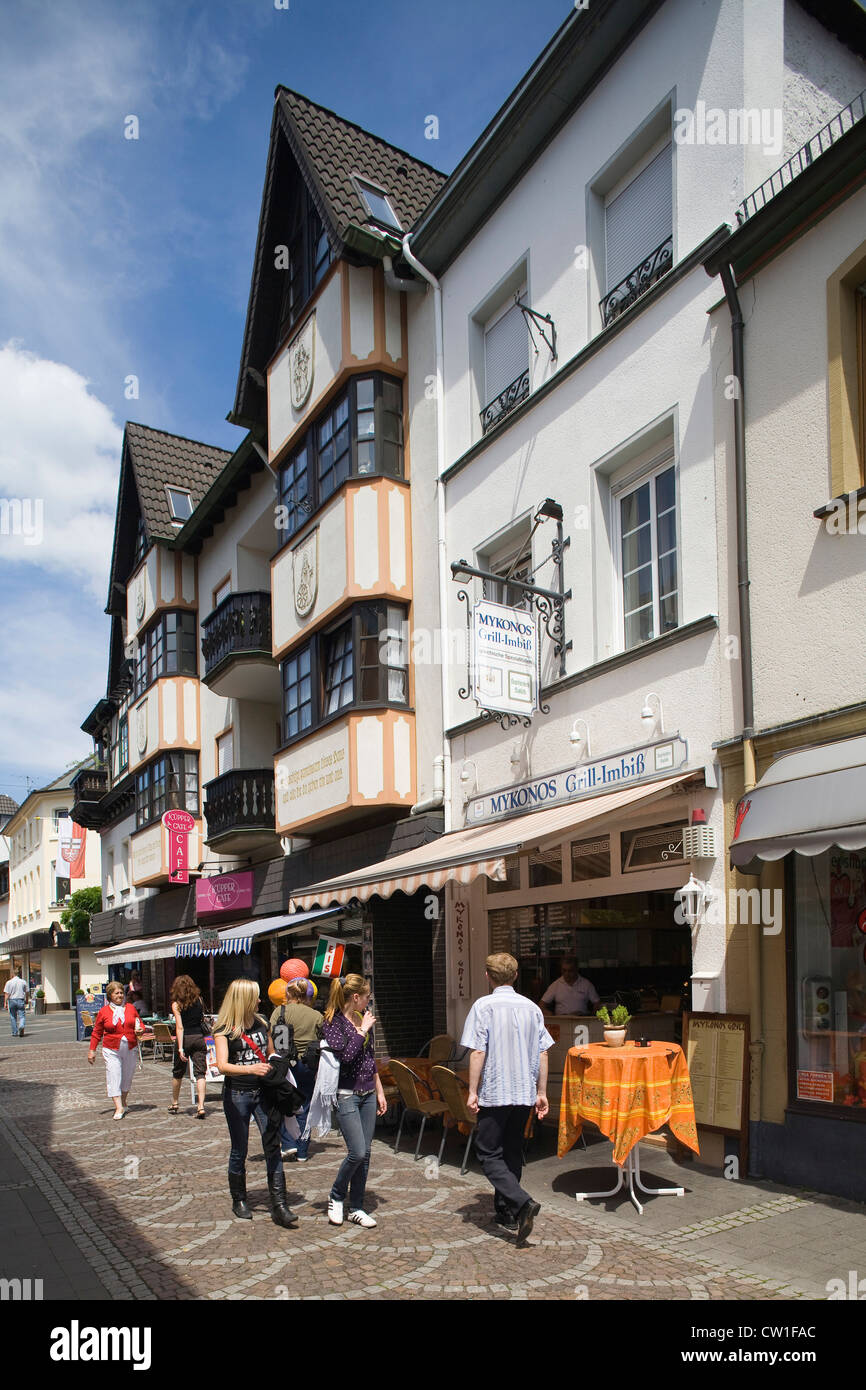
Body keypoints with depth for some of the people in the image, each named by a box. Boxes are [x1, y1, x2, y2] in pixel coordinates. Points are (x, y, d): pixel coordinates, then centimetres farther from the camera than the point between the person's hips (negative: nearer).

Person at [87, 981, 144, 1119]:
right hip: (111, 1049, -2)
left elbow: (139, 1023, 16)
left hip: (130, 1049, 3)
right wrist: (92, 1050, 2)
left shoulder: (130, 1008, 8)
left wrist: (140, 1029, -6)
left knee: (127, 1077, 11)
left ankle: (123, 1102, 30)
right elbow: (97, 1032, 5)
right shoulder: (104, 1011, 1)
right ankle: (119, 1108, -8)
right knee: (114, 1077, -10)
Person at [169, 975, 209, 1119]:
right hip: (199, 1038, 2)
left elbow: (180, 1027, -14)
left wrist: (180, 1048, -16)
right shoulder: (199, 1000, 3)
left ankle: (174, 1104, 31)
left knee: (178, 1072, 17)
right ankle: (201, 1106, -11)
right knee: (200, 1073, 1)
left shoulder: (176, 1004, -7)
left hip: (185, 1038, -2)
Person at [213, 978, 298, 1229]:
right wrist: (252, 1069, -34)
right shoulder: (224, 1030, -8)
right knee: (239, 1151, 9)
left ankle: (278, 1205, 0)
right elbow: (223, 1065, -21)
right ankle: (239, 1200, 28)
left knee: (272, 1147, -3)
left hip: (264, 1091, 4)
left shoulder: (261, 1023, 8)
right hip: (237, 1094, -4)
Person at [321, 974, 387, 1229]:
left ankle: (356, 1207, 18)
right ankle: (336, 1197, 12)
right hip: (346, 1095, -7)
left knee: (365, 1154, 7)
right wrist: (362, 1030, -16)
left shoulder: (363, 1019, 11)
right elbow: (345, 1055, -24)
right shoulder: (333, 1022, -11)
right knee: (357, 1153, -11)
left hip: (368, 1094, 7)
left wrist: (380, 1092, 19)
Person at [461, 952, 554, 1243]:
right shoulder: (531, 1007, 5)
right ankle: (506, 1212, 24)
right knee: (512, 1151, 18)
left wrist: (473, 1091, -7)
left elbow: (478, 1052, -14)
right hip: (525, 1093, 6)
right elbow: (542, 1054, 6)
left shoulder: (484, 1006, -10)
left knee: (488, 1154, 2)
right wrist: (541, 1093, 12)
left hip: (494, 1093, -5)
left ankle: (522, 1202, -16)